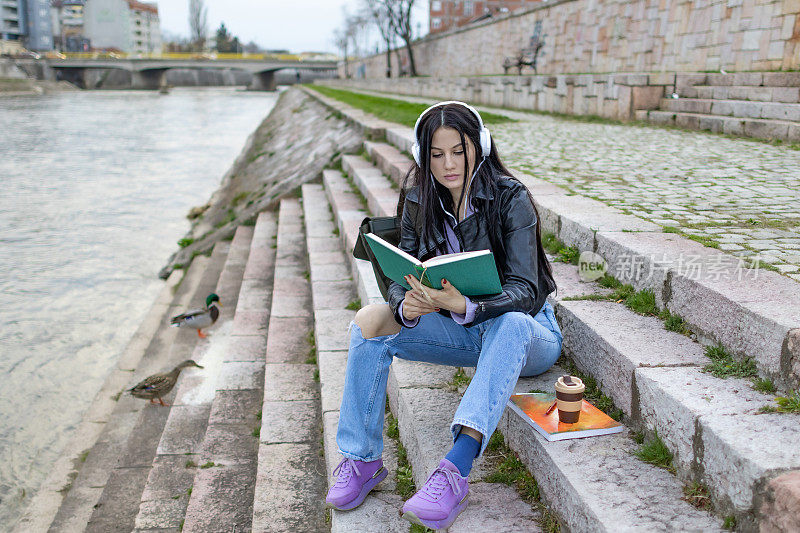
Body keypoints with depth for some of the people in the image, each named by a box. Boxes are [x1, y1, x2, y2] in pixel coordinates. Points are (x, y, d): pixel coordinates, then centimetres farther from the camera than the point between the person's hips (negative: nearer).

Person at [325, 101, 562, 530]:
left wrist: (465, 306, -45)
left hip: (526, 333, -4)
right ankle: (361, 460, -11)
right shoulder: (420, 201, -3)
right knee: (370, 321, -17)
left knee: (510, 324, -40)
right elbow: (400, 276, -6)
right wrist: (406, 306, -31)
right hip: (463, 332, 4)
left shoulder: (511, 199, -18)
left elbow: (524, 292, -26)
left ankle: (455, 471, -47)